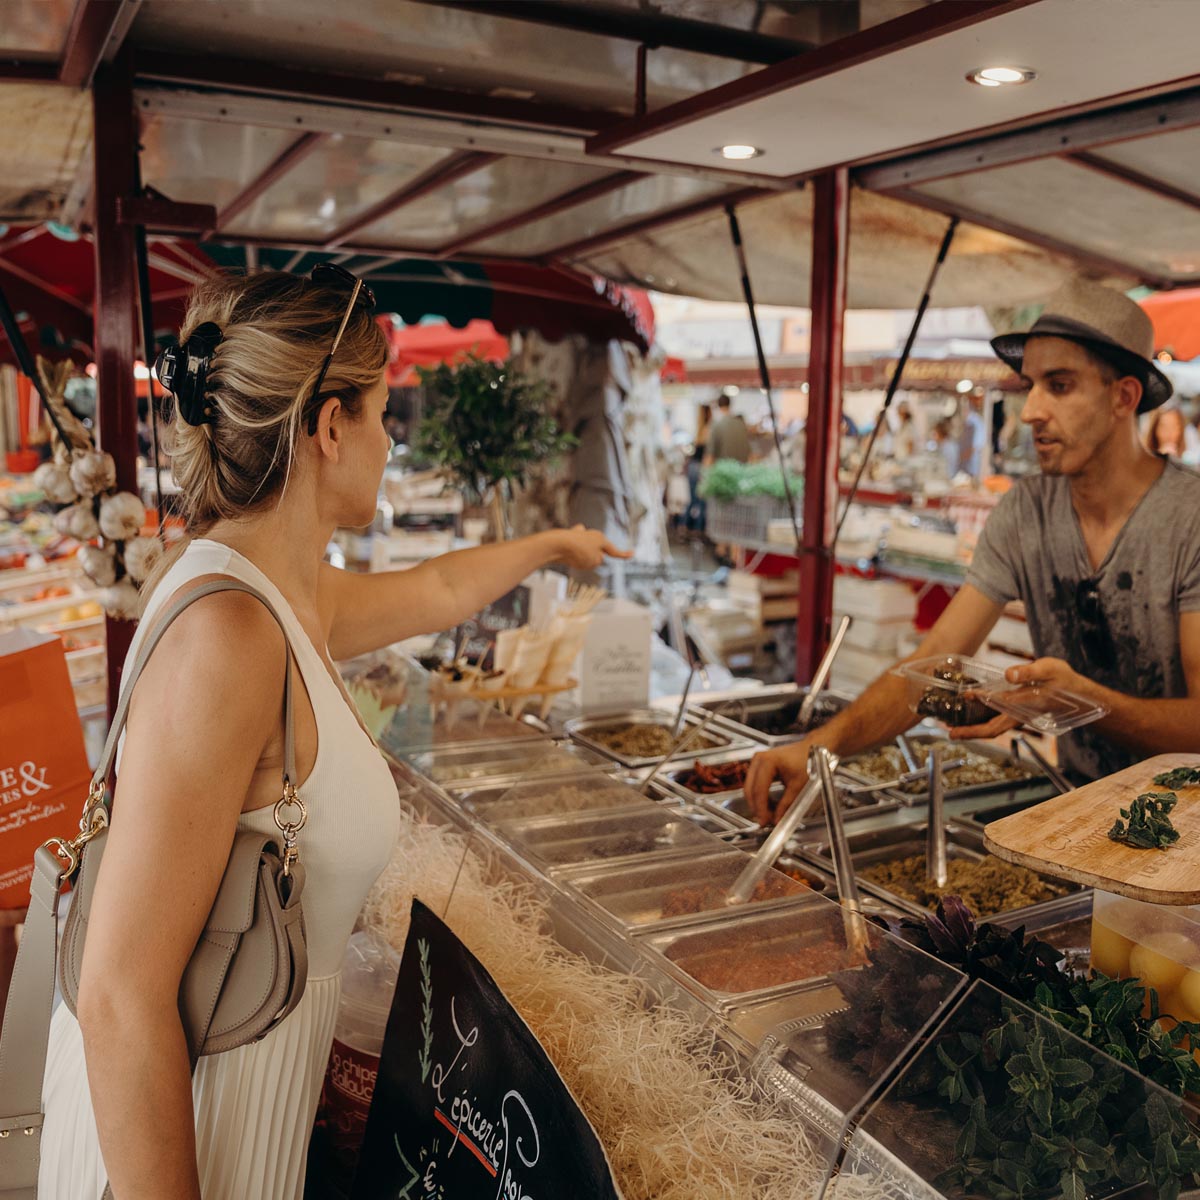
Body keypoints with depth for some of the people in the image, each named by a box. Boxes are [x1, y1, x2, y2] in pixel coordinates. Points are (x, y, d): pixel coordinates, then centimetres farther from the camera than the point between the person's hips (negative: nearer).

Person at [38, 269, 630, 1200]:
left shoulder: (290, 598, 0)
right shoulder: (225, 638, -29)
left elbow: (437, 590, 22)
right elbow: (122, 999, -27)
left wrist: (553, 542, 38)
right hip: (171, 1112, -8)